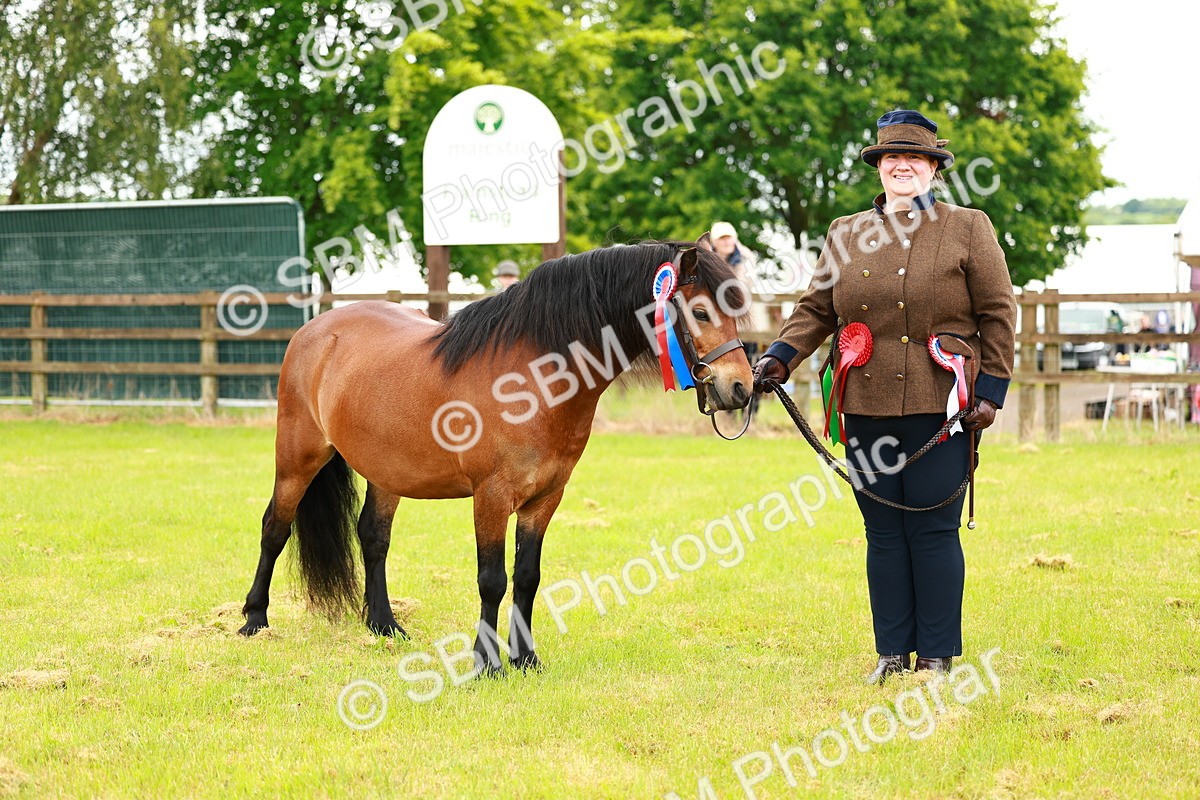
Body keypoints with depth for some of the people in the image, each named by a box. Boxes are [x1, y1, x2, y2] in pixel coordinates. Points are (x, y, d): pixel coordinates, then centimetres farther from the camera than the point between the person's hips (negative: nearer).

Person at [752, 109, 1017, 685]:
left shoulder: (968, 229, 3)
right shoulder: (846, 235, 13)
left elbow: (997, 315, 2)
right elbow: (816, 310, 13)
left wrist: (990, 391, -6)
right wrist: (780, 358, -4)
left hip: (940, 406, -3)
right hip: (867, 407, 3)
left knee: (933, 530, -2)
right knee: (883, 532, 7)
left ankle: (937, 656, 7)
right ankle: (892, 653, 14)